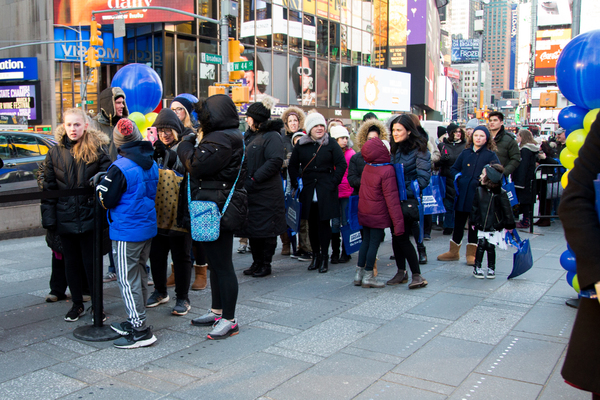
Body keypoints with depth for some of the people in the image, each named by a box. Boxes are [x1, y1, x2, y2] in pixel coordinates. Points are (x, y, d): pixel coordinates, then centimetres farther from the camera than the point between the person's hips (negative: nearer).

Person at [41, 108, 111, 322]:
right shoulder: (55, 153, 5)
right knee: (71, 262, 13)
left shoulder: (98, 149, -3)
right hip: (65, 218, 3)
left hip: (90, 216, -3)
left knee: (91, 262, 5)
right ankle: (77, 304, 27)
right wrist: (49, 218, 0)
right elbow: (49, 188, 6)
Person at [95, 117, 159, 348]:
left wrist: (99, 186, 7)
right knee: (139, 274, 17)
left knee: (127, 279, -2)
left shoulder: (120, 168, -18)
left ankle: (141, 331, 0)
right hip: (148, 227, 8)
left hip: (127, 232, -8)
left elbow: (106, 201, -13)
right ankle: (135, 322, 29)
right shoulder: (151, 163, 5)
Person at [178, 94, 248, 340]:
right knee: (216, 263, 18)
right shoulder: (227, 136, 17)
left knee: (222, 265, -4)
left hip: (218, 211, -11)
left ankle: (229, 320, 5)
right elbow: (201, 166, 18)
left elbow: (196, 164, -22)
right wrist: (191, 145, 5)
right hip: (217, 211, 11)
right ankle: (217, 311, 31)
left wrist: (186, 145, -5)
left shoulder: (222, 140, -18)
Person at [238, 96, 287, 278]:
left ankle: (266, 265, 12)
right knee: (252, 229, 13)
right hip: (249, 192, 8)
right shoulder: (249, 136, 17)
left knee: (266, 230, 1)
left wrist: (254, 179, -22)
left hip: (266, 194, -8)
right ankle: (257, 263, 25)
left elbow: (275, 161, -21)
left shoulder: (272, 136, -9)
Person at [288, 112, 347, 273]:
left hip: (326, 192, -2)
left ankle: (324, 257, 8)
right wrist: (296, 183, 6)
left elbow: (341, 165, 1)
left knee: (324, 223, -2)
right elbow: (293, 166, 16)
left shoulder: (331, 144, 2)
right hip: (308, 191, 2)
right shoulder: (301, 145, 7)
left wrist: (333, 182, -6)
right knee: (312, 224, 6)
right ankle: (315, 255, 18)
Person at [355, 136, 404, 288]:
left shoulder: (367, 167, 0)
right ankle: (368, 276, 9)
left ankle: (359, 273, 19)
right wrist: (398, 222, -18)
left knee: (366, 241, 15)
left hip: (364, 212, 6)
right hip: (378, 214, -6)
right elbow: (391, 198, -21)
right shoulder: (387, 170, -20)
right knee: (374, 243, 3)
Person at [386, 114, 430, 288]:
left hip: (410, 200, -7)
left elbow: (423, 178, -14)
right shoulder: (396, 149, 14)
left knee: (402, 236, -9)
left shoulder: (419, 149, -8)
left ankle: (417, 275, 0)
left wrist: (405, 192, -19)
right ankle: (401, 272, 19)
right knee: (396, 236, 7)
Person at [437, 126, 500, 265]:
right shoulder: (465, 153, 10)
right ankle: (453, 252, 24)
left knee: (475, 225, 6)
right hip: (463, 195, 3)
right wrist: (458, 177, -1)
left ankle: (472, 254, 18)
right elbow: (454, 169, 18)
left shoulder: (491, 155, 0)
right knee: (458, 223, 10)